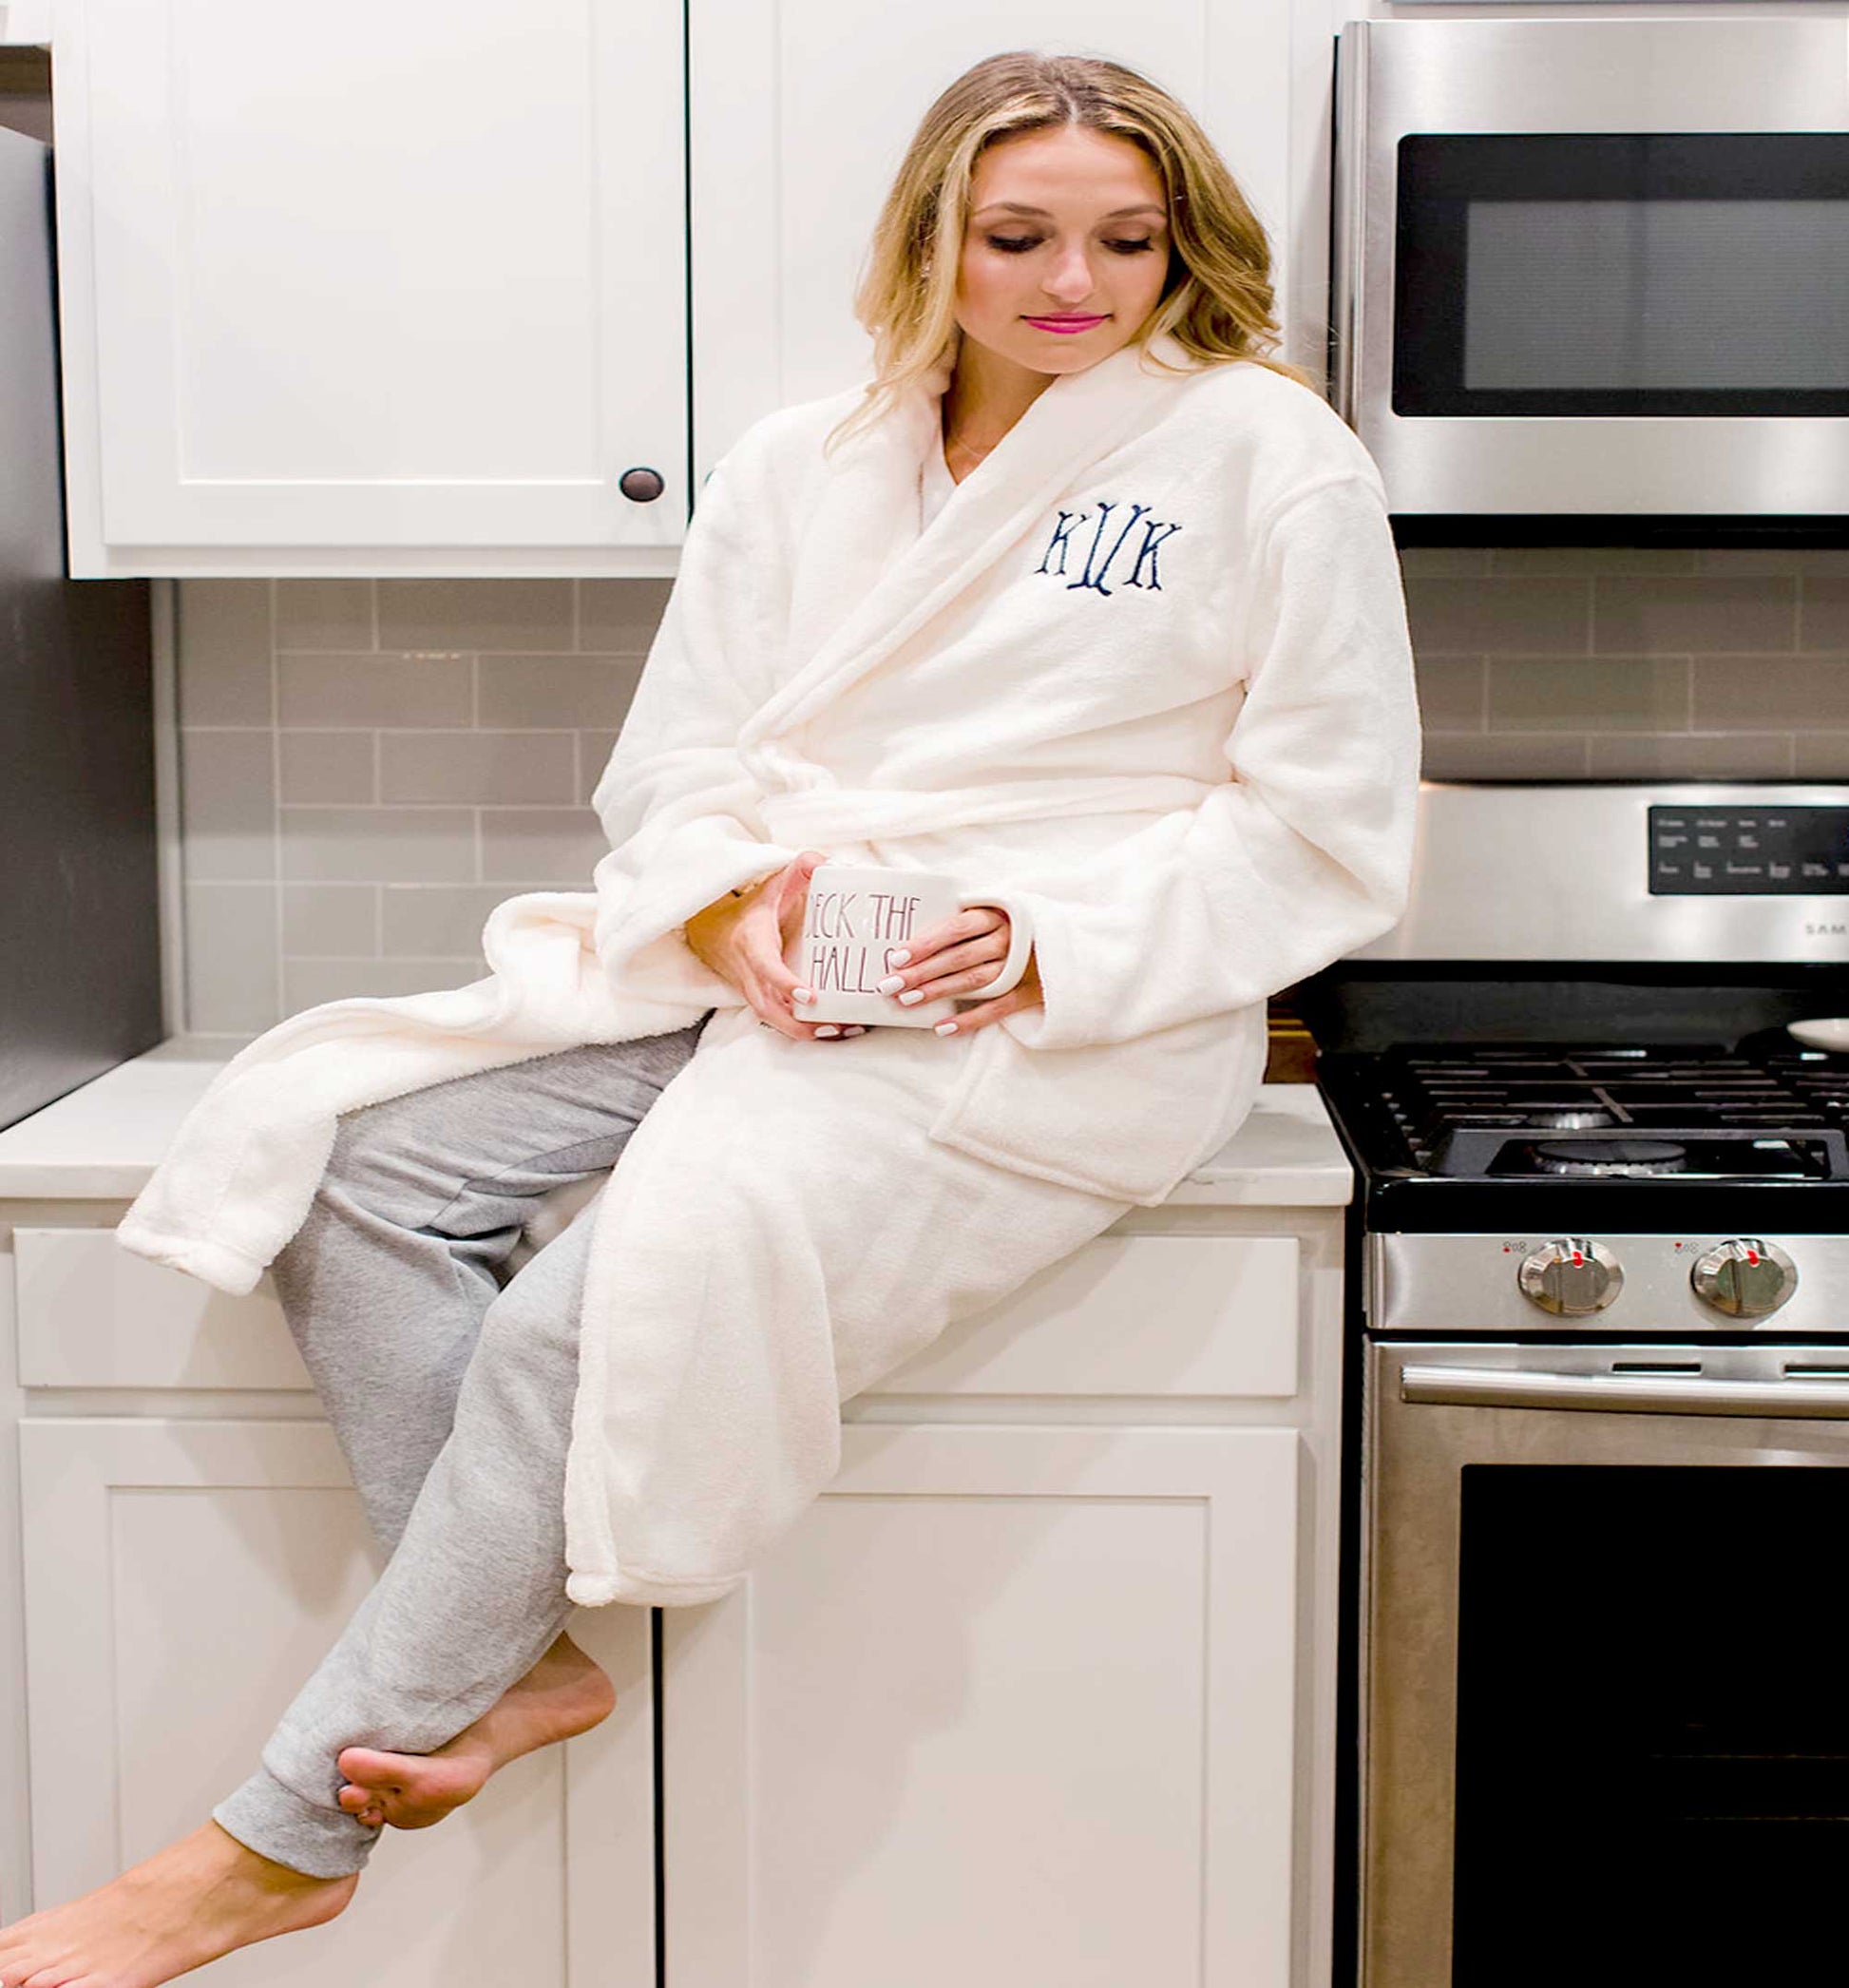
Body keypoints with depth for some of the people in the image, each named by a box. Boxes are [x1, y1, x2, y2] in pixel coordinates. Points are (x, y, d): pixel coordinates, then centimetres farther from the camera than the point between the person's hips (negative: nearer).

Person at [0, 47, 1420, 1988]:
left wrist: (1054, 937, -16)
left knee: (603, 1309, -26)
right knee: (346, 1144, -14)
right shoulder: (797, 467, 14)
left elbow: (1324, 833, -2)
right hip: (764, 968, 7)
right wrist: (730, 903, -11)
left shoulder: (1274, 457, 0)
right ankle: (506, 1657, -7)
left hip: (1066, 1019, -6)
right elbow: (671, 769, 13)